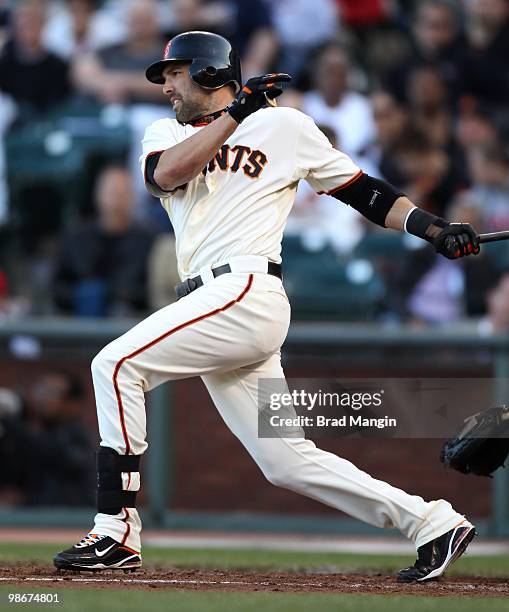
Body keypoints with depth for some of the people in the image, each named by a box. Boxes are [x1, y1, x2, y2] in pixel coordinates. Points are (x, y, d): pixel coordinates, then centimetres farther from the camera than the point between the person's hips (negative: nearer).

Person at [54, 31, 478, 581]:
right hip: (212, 308, 6)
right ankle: (430, 522, 10)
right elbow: (166, 174, -2)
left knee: (117, 365, -18)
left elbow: (363, 191, 10)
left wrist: (436, 229, -1)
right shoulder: (166, 133, 22)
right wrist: (235, 112, -8)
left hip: (245, 292, -6)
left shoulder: (283, 125, 9)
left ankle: (117, 534, -19)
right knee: (286, 462, 4)